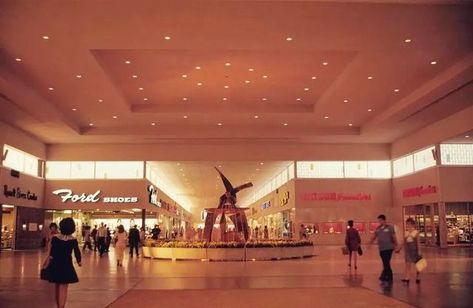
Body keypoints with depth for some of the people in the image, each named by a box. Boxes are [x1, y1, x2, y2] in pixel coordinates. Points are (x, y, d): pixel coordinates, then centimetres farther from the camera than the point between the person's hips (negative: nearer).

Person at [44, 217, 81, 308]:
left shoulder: (55, 238, -5)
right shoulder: (73, 240, -8)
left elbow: (51, 254, -4)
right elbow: (77, 253, 0)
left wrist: (48, 263, 8)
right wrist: (79, 262, 18)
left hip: (55, 264, 3)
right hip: (66, 265, -3)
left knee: (58, 287, 19)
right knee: (63, 289, -1)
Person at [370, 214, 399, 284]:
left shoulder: (390, 227, -2)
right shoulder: (378, 228, 9)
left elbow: (394, 237, 1)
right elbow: (374, 237, 10)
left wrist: (396, 245, -1)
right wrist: (370, 243, -3)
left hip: (389, 248, -5)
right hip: (381, 249, 5)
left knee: (386, 263, -11)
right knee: (386, 264, 10)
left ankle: (384, 276, -10)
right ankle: (389, 278, 20)